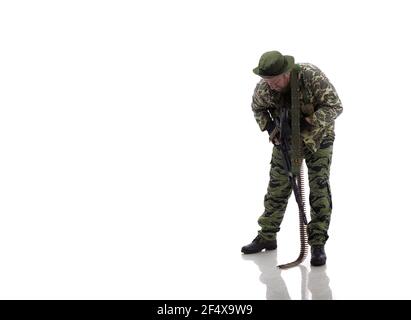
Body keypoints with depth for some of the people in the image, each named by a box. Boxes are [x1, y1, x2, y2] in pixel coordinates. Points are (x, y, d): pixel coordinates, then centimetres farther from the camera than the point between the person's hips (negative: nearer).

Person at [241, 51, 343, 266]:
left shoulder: (312, 77, -34)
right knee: (277, 187, 6)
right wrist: (269, 127, -16)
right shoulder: (264, 86, -22)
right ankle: (266, 237, 18)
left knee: (319, 189, -11)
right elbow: (258, 107, 0)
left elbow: (335, 106, -30)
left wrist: (308, 122, -40)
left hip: (317, 137, -3)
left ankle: (318, 244, -6)